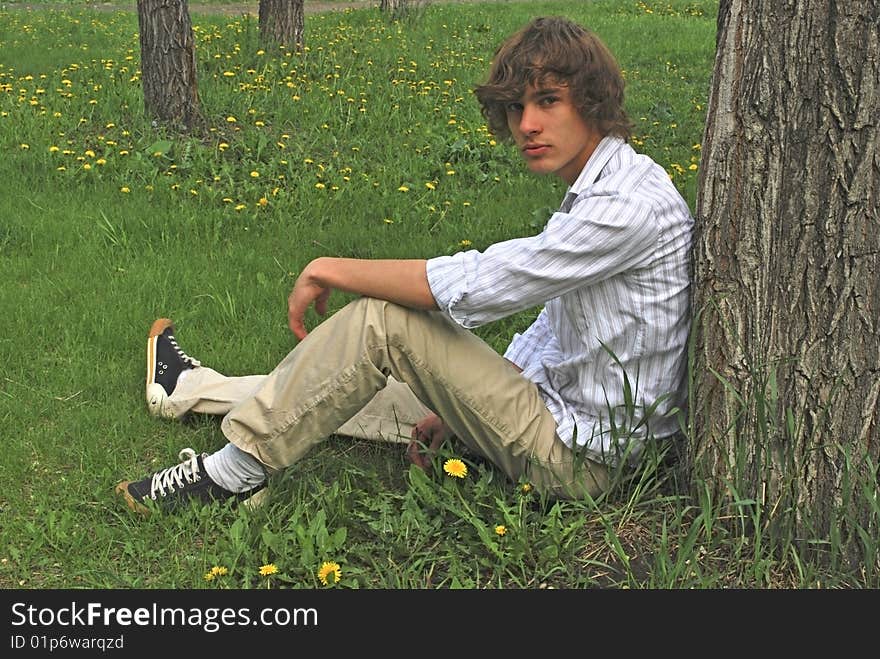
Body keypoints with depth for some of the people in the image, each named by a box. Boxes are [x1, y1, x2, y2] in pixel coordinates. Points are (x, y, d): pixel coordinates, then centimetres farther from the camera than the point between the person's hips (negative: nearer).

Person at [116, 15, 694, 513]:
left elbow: (470, 286, -26)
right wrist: (458, 408, 8)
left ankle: (234, 473, -3)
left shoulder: (634, 204, -23)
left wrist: (329, 271, -14)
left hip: (580, 458, -9)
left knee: (379, 319, -16)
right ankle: (192, 388, 34)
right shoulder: (598, 192, 9)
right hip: (566, 413, 9)